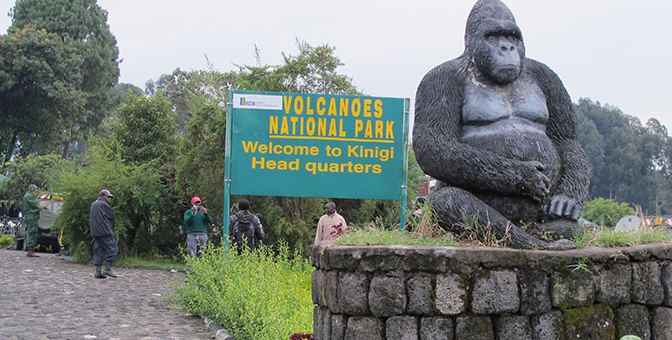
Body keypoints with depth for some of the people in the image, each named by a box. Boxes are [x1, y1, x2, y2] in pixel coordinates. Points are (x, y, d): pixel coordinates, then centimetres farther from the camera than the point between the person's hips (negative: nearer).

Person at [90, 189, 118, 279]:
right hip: (104, 231, -9)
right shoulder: (103, 204, -8)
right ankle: (108, 269, -8)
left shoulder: (93, 204, 18)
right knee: (113, 249, -3)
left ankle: (98, 272, 4)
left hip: (95, 232, 9)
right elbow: (112, 215, -5)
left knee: (98, 251, 8)